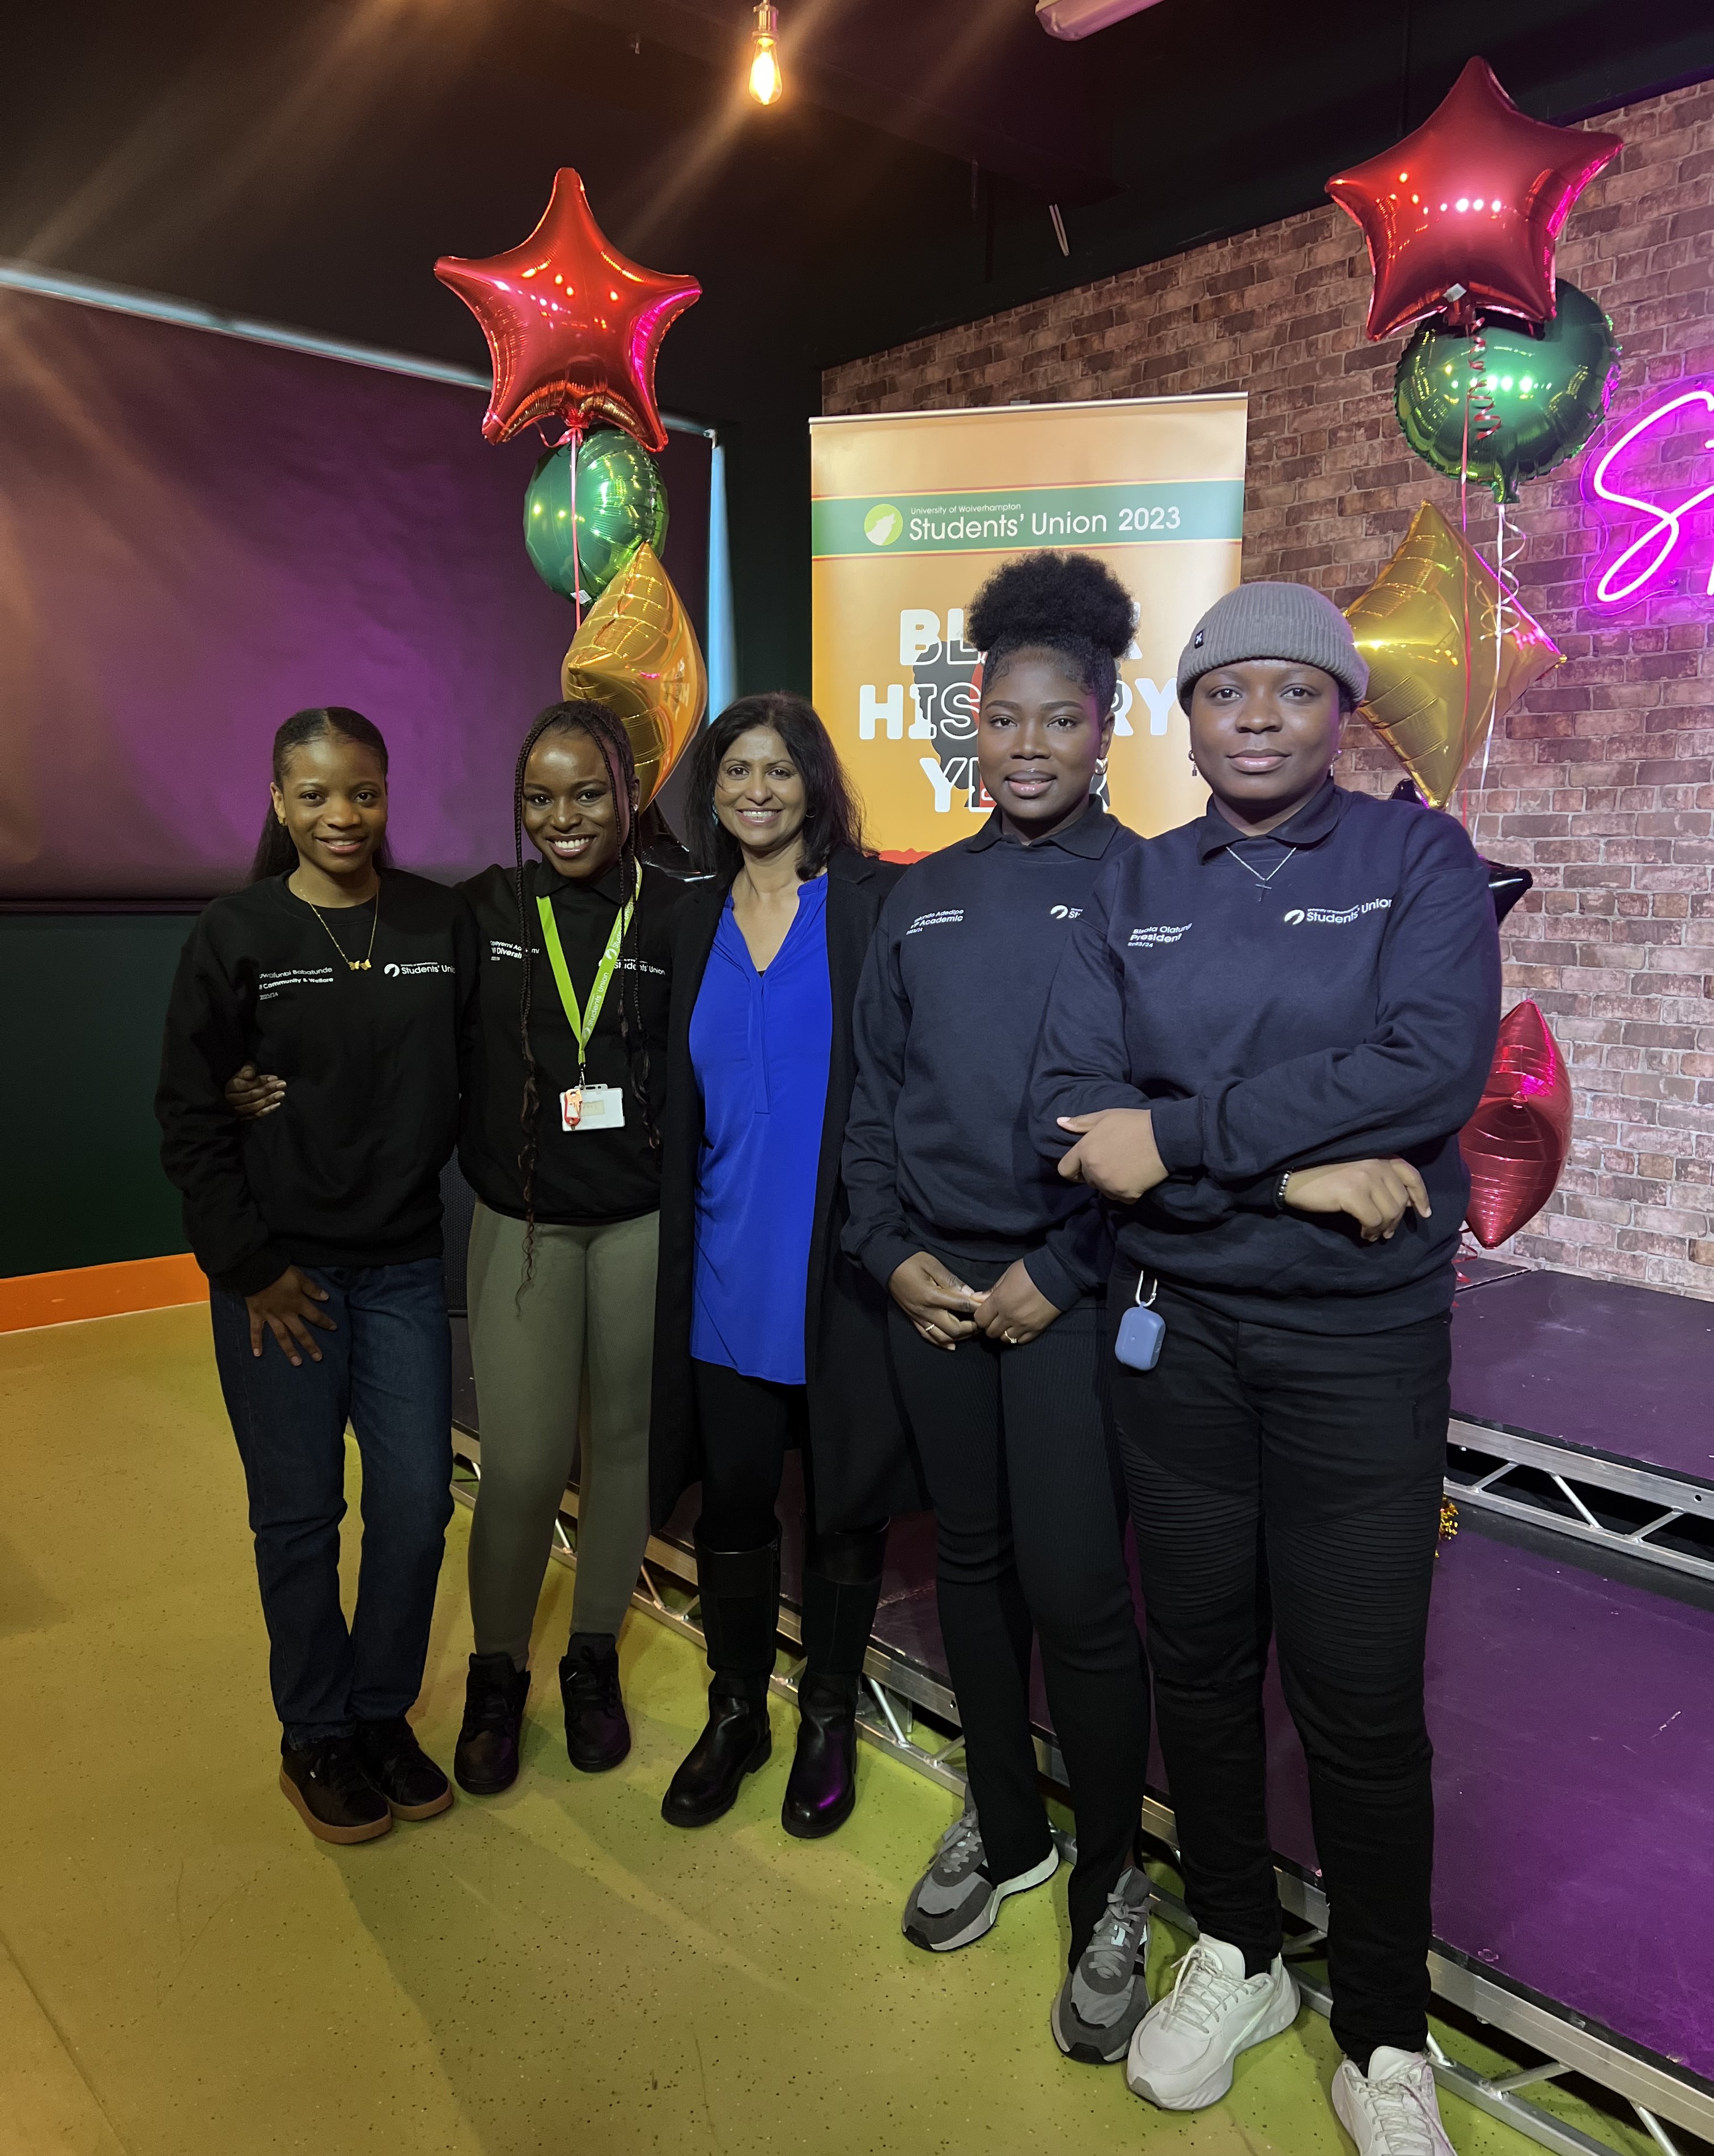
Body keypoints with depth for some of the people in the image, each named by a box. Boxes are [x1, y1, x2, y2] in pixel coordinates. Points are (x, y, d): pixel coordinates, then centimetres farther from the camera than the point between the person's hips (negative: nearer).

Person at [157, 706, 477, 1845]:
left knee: (418, 1504, 6)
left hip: (406, 1267, 2)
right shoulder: (237, 934, -5)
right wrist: (253, 1268, -6)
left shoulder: (443, 922, 1)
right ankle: (317, 1737, 29)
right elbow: (190, 1118, -4)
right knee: (300, 1515, 9)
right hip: (280, 1274, -2)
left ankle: (385, 1714, 29)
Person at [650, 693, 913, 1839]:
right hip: (726, 1267, 4)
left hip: (842, 1262, -3)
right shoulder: (695, 923, 9)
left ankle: (829, 1719, 32)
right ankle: (736, 1712, 34)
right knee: (733, 1497, 13)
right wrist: (677, 1245, 11)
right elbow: (681, 1102, 15)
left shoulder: (876, 903, -4)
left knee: (843, 1502, 11)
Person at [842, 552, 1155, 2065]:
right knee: (972, 1561, 14)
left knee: (1074, 1589, -2)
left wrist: (1058, 1275, -12)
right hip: (934, 1287, 5)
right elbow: (875, 1092, 11)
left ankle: (1112, 1886, 22)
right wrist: (893, 1252, -1)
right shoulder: (922, 899, 10)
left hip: (1071, 1291, -4)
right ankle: (1004, 1825, 36)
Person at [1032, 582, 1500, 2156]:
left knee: (1360, 1701, 5)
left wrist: (1179, 1135, -19)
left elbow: (1436, 1066, -19)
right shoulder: (1134, 895, 5)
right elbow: (1070, 1112, -6)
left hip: (1363, 1338, -2)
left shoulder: (1418, 860, -2)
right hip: (1177, 1331, 3)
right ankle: (1237, 1955, 39)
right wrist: (1294, 1175, -18)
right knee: (1201, 1659, 15)